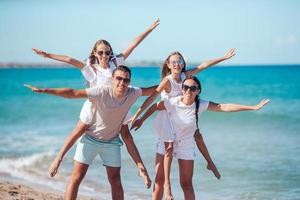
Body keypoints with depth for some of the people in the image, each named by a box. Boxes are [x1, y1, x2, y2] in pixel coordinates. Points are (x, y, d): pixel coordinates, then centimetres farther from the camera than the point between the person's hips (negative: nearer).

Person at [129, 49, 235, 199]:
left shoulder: (185, 76, -7)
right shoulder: (167, 81, -24)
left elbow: (203, 66, -4)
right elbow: (151, 98, -27)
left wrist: (224, 58, -3)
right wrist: (136, 115, -32)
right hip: (166, 116, -6)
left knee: (198, 136, 12)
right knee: (170, 148, -10)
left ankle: (210, 164, 33)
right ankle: (167, 183, -8)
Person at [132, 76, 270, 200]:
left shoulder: (201, 105, -17)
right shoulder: (172, 102, -19)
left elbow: (224, 107, -22)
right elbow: (155, 106, 0)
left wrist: (253, 107, -26)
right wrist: (141, 120, 6)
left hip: (186, 146, 0)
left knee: (186, 184, 3)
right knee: (159, 180, 0)